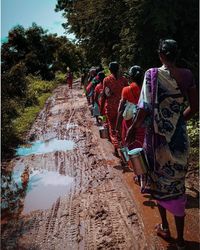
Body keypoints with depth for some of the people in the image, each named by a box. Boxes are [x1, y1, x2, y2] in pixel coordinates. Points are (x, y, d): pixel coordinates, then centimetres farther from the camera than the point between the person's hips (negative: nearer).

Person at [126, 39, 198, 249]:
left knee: (158, 179, 16)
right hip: (179, 136, 3)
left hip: (158, 135, -3)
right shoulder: (187, 75, 1)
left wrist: (133, 128, -3)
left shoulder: (152, 74, -11)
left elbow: (145, 108, -16)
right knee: (177, 183, 12)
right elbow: (193, 107, 5)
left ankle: (165, 228, 33)